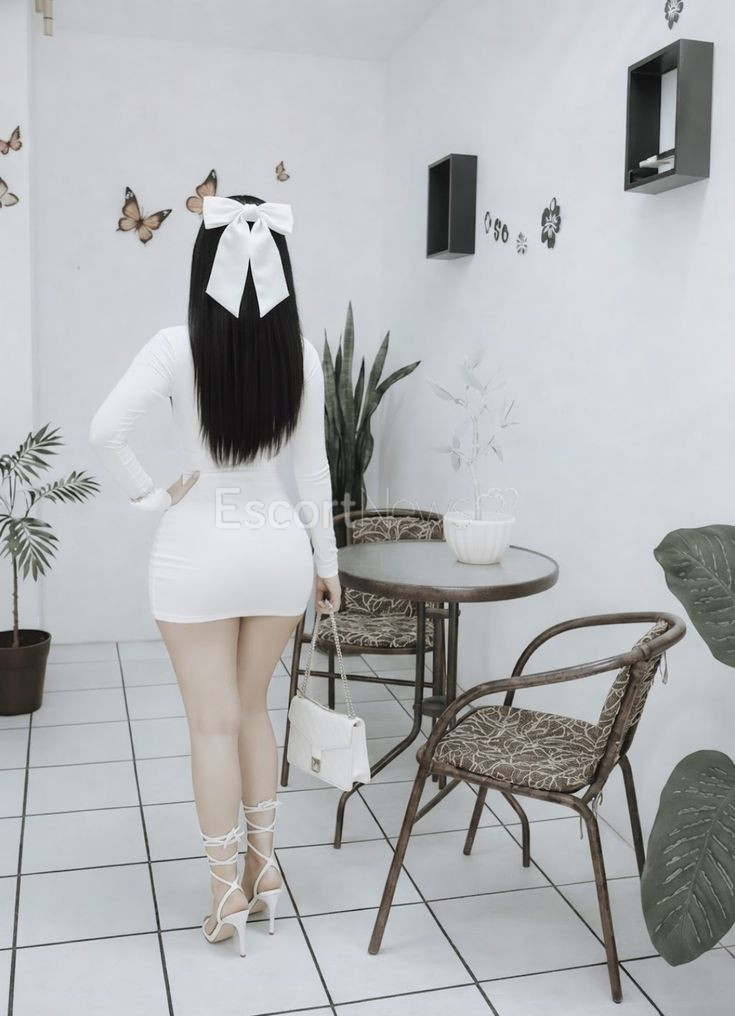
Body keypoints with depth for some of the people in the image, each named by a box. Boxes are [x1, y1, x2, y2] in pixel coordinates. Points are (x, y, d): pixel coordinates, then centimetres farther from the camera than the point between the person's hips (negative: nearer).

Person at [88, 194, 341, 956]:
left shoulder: (179, 346, -12)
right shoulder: (301, 354, -4)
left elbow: (105, 430, -20)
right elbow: (312, 469, 0)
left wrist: (152, 497, -5)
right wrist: (327, 563, 9)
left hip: (199, 548, -3)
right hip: (278, 545, 3)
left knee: (214, 722, 9)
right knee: (251, 708, 20)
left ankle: (226, 892, 21)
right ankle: (263, 866, 31)